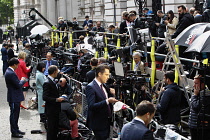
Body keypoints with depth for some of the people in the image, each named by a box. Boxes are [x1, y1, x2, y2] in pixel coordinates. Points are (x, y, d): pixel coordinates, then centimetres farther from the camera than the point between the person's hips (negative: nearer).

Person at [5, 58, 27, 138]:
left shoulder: (9, 72, 10)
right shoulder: (11, 73, -23)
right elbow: (18, 85, -22)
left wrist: (21, 81, 6)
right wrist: (23, 80, -5)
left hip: (15, 97, 11)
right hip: (14, 98, -11)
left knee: (15, 114, 19)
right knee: (14, 114, -1)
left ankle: (16, 129, 31)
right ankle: (14, 132, 7)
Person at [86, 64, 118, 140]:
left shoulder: (103, 86, 11)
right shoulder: (91, 87, -16)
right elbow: (91, 106, -25)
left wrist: (112, 94, 0)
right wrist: (107, 101, -32)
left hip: (107, 122, 8)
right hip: (98, 124, -8)